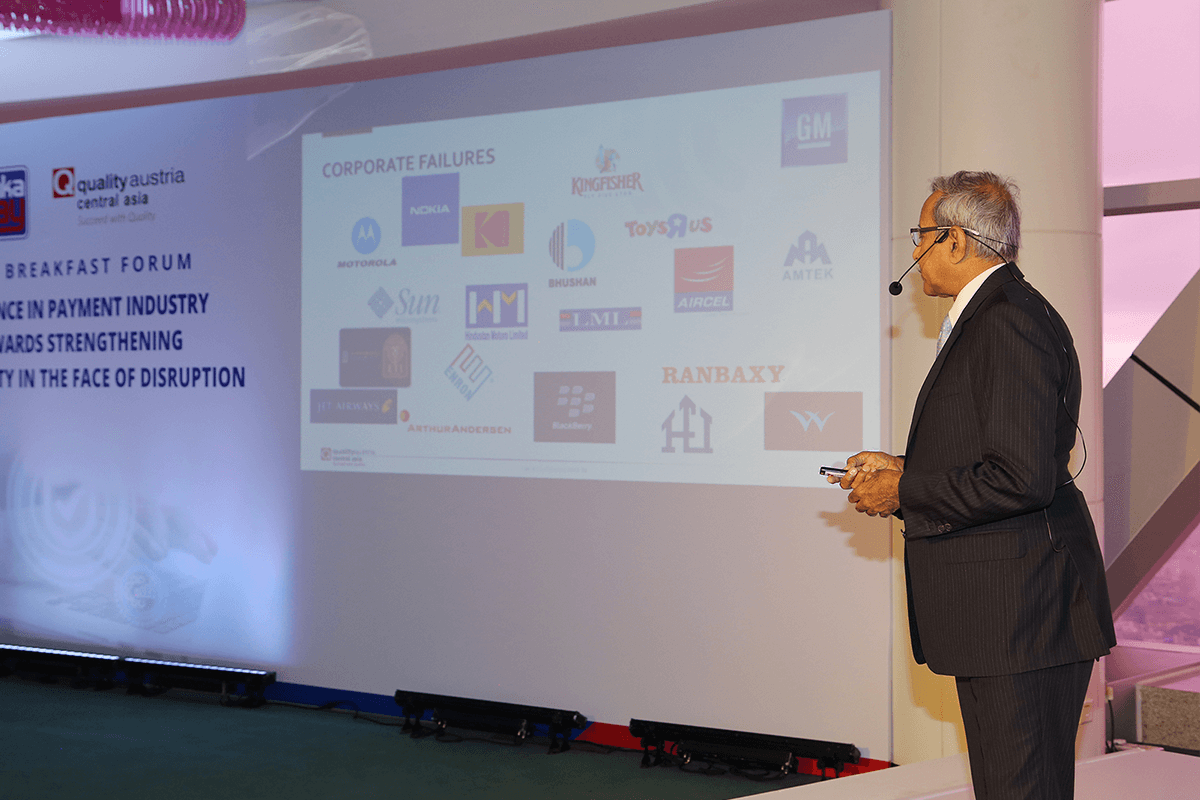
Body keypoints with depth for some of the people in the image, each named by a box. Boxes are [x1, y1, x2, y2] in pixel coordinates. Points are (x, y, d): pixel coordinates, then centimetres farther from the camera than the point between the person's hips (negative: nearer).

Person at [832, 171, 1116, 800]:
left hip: (1022, 608, -11)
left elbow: (1022, 479, -24)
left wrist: (903, 492, -13)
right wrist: (902, 468, 11)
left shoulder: (1010, 322, -17)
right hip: (999, 609, 11)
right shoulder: (993, 316, 18)